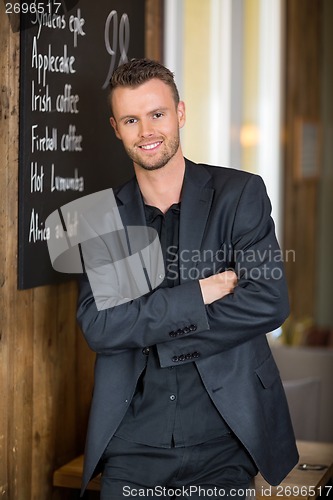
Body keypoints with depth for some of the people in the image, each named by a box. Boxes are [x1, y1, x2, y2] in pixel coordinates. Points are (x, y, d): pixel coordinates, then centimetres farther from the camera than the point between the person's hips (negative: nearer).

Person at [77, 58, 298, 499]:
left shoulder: (240, 193, -2)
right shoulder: (102, 218, 4)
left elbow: (270, 303, -12)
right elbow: (97, 327, -8)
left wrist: (155, 336, -12)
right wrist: (197, 295, -16)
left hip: (223, 441, -1)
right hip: (132, 441, 2)